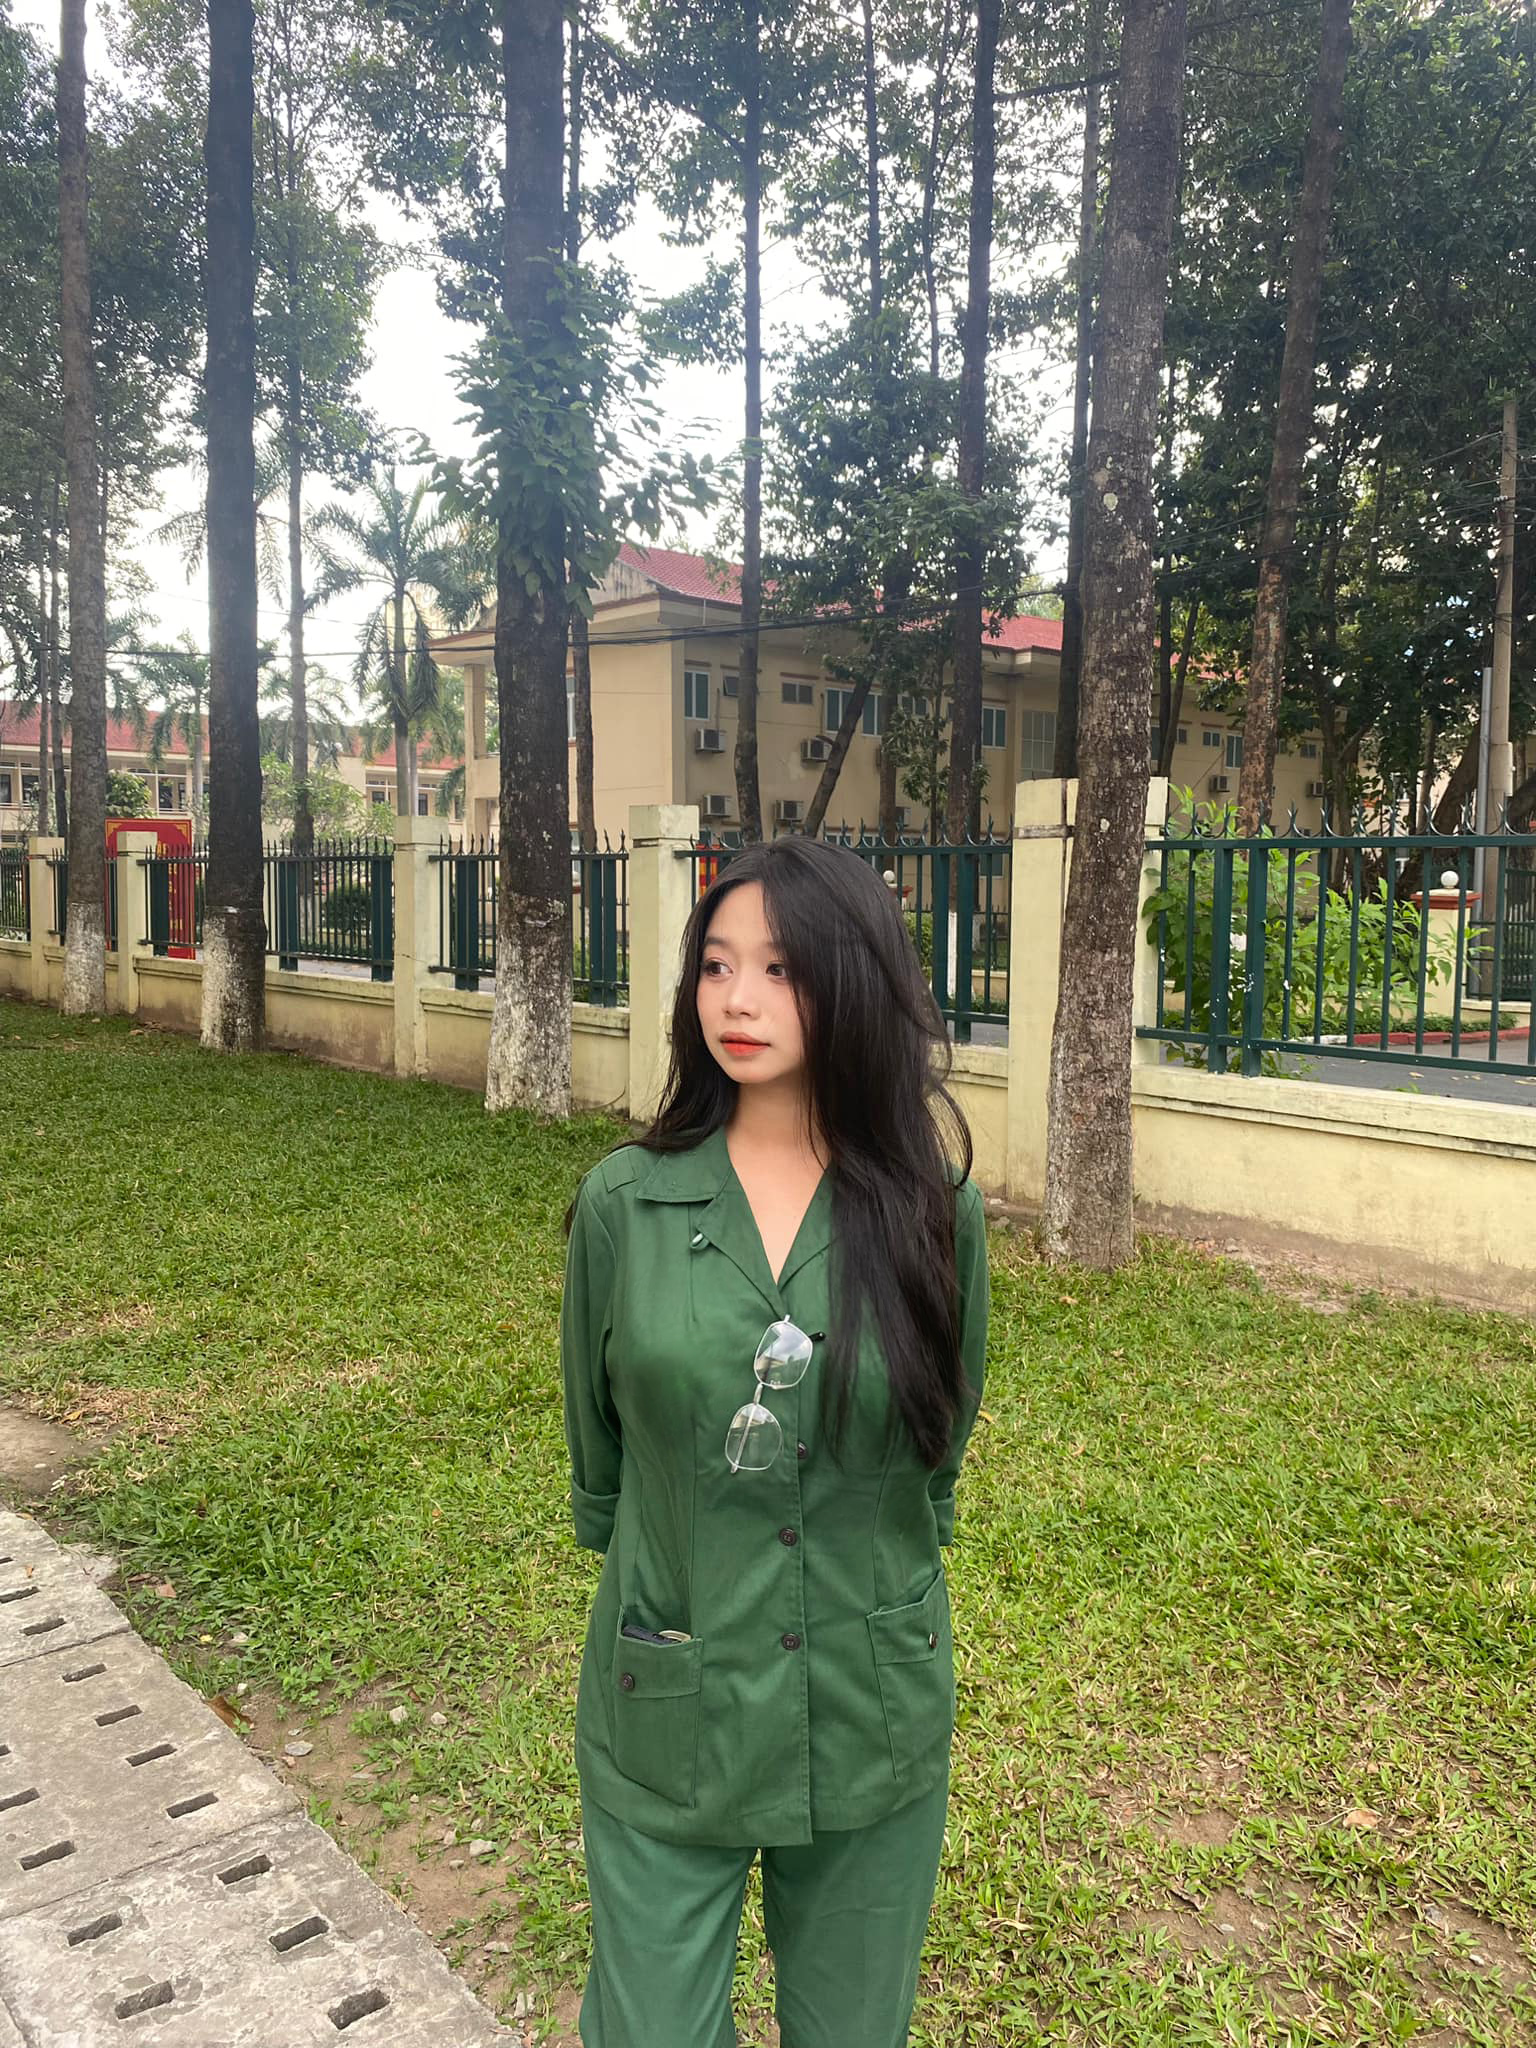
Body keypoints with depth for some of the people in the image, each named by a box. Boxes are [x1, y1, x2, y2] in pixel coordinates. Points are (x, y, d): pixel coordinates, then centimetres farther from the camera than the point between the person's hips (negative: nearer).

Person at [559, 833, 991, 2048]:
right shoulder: (626, 1203, -10)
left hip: (871, 1721, 1)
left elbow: (939, 1454, 6)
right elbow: (596, 1458, 4)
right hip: (667, 1720, 0)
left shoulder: (936, 1213, -9)